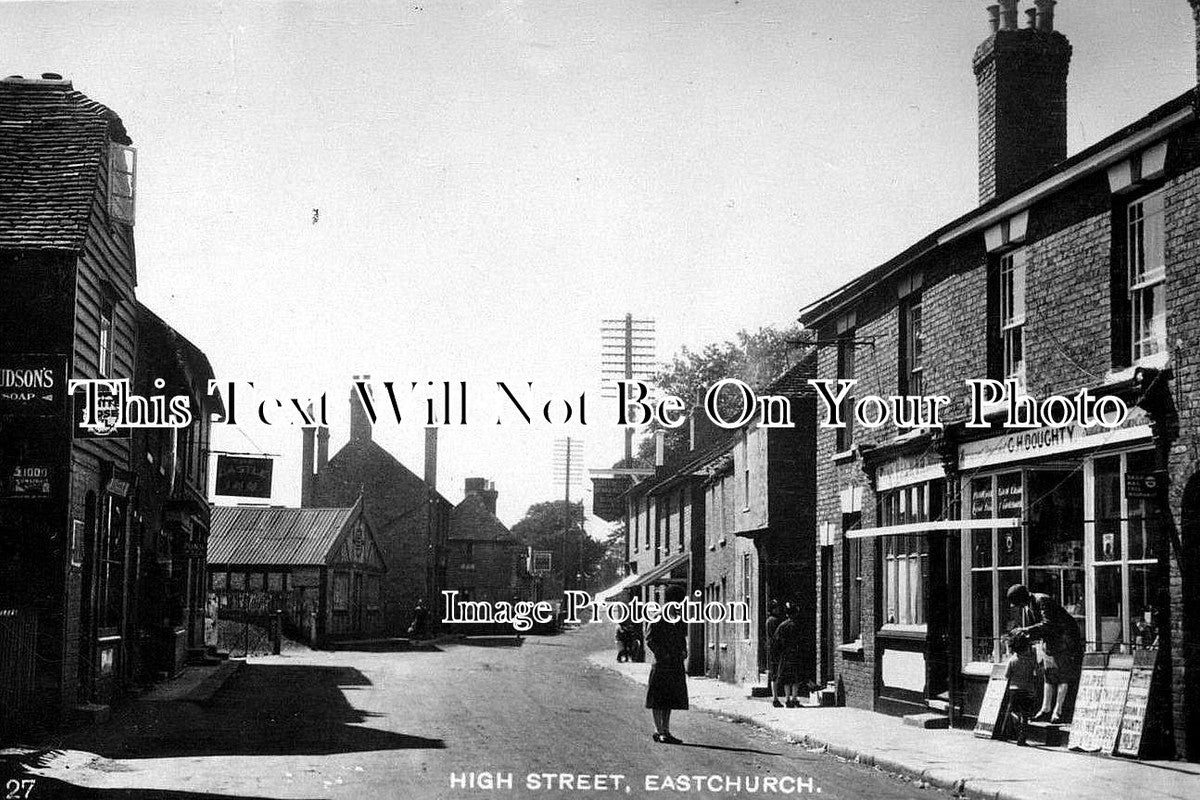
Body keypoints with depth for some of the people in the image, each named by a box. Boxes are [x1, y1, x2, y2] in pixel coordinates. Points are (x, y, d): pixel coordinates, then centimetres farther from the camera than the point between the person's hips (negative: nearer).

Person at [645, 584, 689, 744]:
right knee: (658, 699, -2)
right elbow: (649, 639, -7)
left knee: (671, 699, 9)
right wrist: (661, 654, -16)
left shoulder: (681, 620, 14)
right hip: (661, 664, -6)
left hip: (677, 665, 7)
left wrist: (684, 651, 4)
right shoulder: (658, 618, -6)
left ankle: (666, 731, 14)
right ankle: (659, 731, 1)